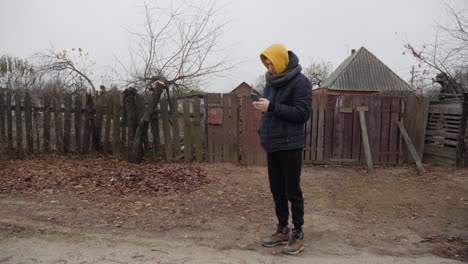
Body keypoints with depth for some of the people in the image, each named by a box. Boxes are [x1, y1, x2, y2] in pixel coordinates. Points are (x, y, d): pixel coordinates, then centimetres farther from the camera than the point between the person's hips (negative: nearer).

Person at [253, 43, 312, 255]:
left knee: (293, 191, 2)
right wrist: (263, 131, 9)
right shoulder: (271, 81, 12)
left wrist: (272, 106, -21)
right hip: (272, 146, 7)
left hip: (290, 146, -7)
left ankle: (298, 234, 16)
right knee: (277, 190, 13)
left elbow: (302, 114, -17)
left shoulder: (300, 82, -10)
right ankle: (282, 230, 26)